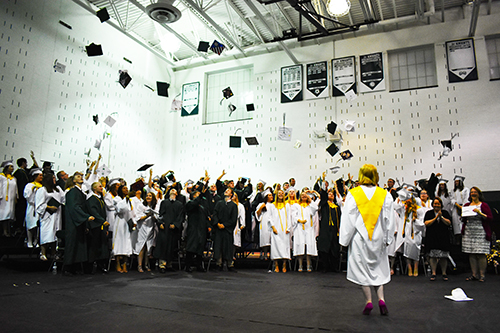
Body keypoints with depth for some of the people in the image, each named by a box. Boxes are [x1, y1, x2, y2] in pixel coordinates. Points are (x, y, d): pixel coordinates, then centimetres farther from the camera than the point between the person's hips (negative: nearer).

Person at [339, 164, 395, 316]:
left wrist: (345, 240, 2)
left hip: (359, 238, -2)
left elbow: (347, 219, -6)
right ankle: (381, 299, 4)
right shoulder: (385, 195, -2)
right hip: (378, 239, 2)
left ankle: (368, 301, 7)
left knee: (362, 268, 8)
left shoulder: (352, 194, -8)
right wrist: (387, 239, 11)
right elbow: (389, 220, 2)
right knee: (378, 268, 15)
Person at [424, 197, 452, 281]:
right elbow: (426, 223, -3)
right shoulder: (429, 213, 10)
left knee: (443, 256, 0)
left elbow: (449, 223, -1)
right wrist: (436, 217, -9)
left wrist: (441, 217, -12)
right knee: (433, 255, -3)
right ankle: (433, 273, 3)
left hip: (443, 238, 1)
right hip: (432, 238, -1)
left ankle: (444, 273, 11)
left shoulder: (445, 213, 12)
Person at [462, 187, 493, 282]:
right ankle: (474, 275, 13)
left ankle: (482, 275, 4)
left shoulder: (484, 205, 1)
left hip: (480, 233, -4)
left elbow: (490, 218, -5)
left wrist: (480, 213, -17)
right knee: (471, 254, 5)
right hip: (468, 233, 4)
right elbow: (463, 219, 22)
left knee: (481, 254, -6)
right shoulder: (466, 205, 14)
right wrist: (463, 216, 1)